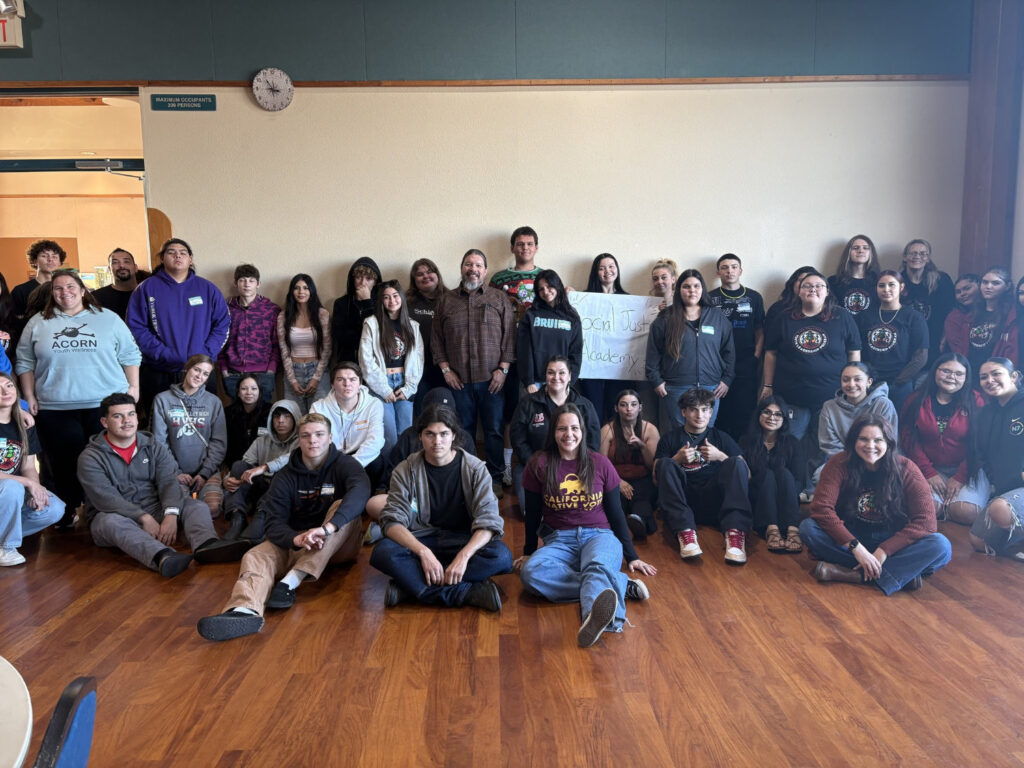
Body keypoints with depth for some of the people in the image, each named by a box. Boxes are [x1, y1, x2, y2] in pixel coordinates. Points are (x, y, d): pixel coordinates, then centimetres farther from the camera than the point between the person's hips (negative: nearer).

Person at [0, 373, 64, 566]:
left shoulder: (24, 426, 5)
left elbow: (29, 467, 3)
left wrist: (36, 491, -17)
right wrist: (28, 483, -24)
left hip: (17, 489, 5)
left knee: (55, 509, -19)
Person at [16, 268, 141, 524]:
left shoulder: (108, 318, 8)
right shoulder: (38, 323, 10)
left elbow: (130, 356, 9)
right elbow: (25, 363, 12)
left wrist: (133, 387, 2)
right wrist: (29, 397, 6)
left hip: (105, 405, -1)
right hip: (55, 410, 1)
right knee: (65, 464, 2)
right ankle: (66, 515, 14)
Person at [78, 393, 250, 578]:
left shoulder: (154, 447, 6)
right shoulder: (90, 458, -4)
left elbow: (169, 482, -9)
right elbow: (106, 499, -17)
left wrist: (171, 514, -29)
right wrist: (144, 518, -29)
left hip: (154, 509, 4)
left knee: (195, 505, -18)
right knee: (112, 522, -37)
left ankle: (205, 545, -53)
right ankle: (163, 557, -66)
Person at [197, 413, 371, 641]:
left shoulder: (344, 465, -6)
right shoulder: (286, 476, 2)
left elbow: (361, 490, -29)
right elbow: (275, 523, -10)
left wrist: (327, 528, -46)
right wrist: (298, 539, -34)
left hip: (337, 545, -2)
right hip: (294, 543, 2)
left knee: (343, 507, -29)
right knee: (256, 556, -25)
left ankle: (292, 580, -38)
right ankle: (245, 610, -58)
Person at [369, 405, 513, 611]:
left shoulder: (475, 469, -5)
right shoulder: (405, 471, -3)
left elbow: (488, 521, -14)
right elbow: (392, 520, -12)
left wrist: (464, 555, -32)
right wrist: (424, 552, -30)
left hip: (463, 541, 0)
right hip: (419, 540, 0)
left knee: (502, 556, -31)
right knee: (383, 552, -31)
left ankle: (412, 585, -27)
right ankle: (468, 592, -33)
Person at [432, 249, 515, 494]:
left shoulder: (499, 299, 7)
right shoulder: (446, 301, 10)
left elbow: (509, 336, 2)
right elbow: (436, 338, 9)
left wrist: (503, 369, -5)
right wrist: (445, 369, 0)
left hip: (492, 379, -1)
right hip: (458, 379, 1)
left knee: (494, 430, 3)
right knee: (463, 430, 8)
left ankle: (495, 478, 14)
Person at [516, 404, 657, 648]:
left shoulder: (599, 463, 6)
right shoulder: (539, 465, 4)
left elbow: (615, 513, 11)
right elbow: (532, 515, 12)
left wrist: (631, 557, 10)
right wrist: (529, 552, 16)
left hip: (599, 535, 0)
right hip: (559, 540, 1)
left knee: (597, 566, -38)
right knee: (531, 572, -34)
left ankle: (595, 617, -71)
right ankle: (621, 585, -35)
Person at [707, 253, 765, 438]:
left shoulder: (754, 297, 10)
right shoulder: (710, 298, 7)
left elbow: (760, 331, 12)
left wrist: (756, 355, 0)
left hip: (746, 366, 1)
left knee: (745, 412, -1)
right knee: (720, 413, -1)